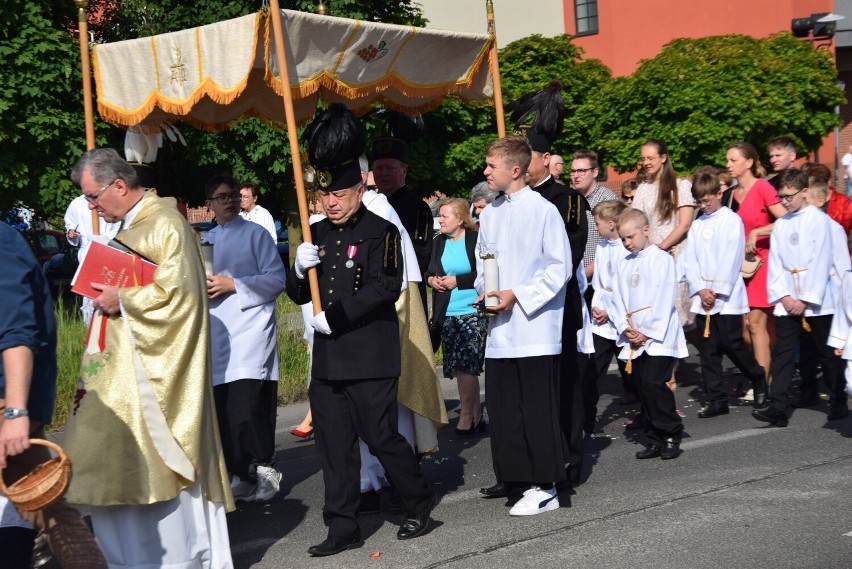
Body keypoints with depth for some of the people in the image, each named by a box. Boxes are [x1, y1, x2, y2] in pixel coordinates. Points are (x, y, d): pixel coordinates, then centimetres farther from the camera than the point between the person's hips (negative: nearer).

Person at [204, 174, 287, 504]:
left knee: (247, 409, -14)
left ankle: (264, 471, -2)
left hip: (250, 331, -6)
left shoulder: (255, 234, 1)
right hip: (216, 336, 6)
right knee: (223, 411, 4)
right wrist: (201, 287, 2)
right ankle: (238, 473, 15)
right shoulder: (206, 240, 18)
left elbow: (276, 278, -6)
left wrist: (233, 285, -13)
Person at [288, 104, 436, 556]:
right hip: (327, 361, 6)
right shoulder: (317, 234, 12)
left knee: (380, 436, -1)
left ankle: (420, 502, 21)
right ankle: (342, 528, 16)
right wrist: (300, 269, -8)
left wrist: (335, 317, -19)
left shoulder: (381, 232, -7)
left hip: (371, 359, -6)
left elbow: (386, 287, -17)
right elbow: (298, 295, 14)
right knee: (334, 445, 8)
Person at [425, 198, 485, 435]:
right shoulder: (439, 242, 11)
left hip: (472, 311, -6)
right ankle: (476, 416, 20)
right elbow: (429, 271, 19)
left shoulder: (476, 240, -7)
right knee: (459, 367, 8)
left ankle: (466, 416, 7)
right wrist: (431, 279, -2)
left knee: (465, 366, -6)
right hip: (447, 314, 6)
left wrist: (457, 280, -14)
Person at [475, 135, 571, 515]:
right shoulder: (489, 214, 11)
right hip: (499, 328, 7)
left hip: (535, 327, -6)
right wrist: (484, 292, 0)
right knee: (502, 408, 7)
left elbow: (560, 267, -9)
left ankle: (545, 488, 6)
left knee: (538, 409, -2)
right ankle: (518, 478, 18)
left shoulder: (543, 210, -8)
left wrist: (517, 295, -15)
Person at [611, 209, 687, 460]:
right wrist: (625, 328, -6)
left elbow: (665, 300, -11)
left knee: (654, 384, -14)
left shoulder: (662, 260, -5)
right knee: (642, 388, 7)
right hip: (634, 339, 6)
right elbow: (618, 300, 10)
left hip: (659, 336, -6)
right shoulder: (623, 265, 12)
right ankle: (655, 439, 15)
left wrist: (648, 333, -12)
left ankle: (672, 436, 0)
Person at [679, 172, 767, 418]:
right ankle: (716, 399, 9)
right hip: (702, 297, 5)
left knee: (732, 343, -4)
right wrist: (701, 289, -6)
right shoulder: (697, 225, 12)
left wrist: (717, 291, -13)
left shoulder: (732, 220, -5)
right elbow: (689, 260, 7)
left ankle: (759, 380, 21)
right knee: (708, 349, 4)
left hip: (727, 296, -5)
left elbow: (731, 259, -11)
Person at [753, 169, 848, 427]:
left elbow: (821, 262, -11)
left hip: (816, 301, -4)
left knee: (827, 354, 6)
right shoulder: (780, 224, 9)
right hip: (787, 301, 4)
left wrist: (806, 299, -13)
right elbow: (775, 263, 6)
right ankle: (778, 408, -4)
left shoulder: (819, 220, -6)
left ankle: (838, 403, 20)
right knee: (782, 354, -2)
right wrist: (784, 296, -5)